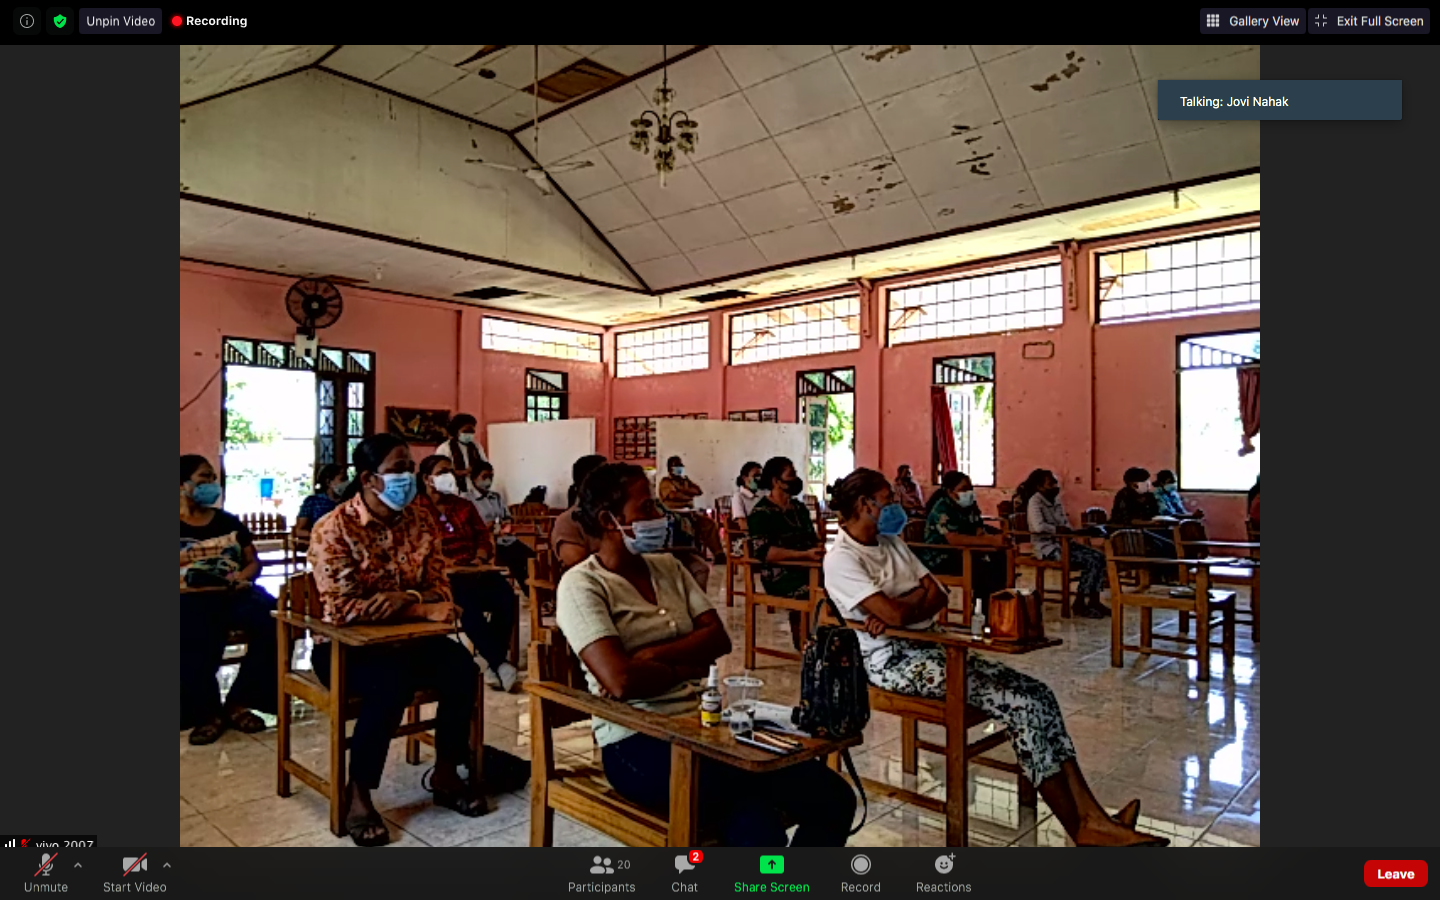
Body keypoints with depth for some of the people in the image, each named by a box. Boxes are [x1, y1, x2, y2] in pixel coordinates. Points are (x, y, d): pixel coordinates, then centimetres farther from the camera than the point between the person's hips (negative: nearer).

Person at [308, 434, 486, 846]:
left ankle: (445, 775, 1)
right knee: (391, 684, -33)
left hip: (406, 637, 5)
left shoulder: (422, 521, -1)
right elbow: (341, 609, -22)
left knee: (462, 669, -22)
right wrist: (423, 610, -25)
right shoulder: (333, 529, -15)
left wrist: (405, 598, -24)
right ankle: (358, 797, -12)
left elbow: (440, 591, 0)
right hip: (345, 644, -4)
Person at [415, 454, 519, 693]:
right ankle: (499, 663, -32)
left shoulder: (464, 505, 22)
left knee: (505, 594, -27)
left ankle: (494, 663, -23)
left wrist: (479, 559, -6)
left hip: (474, 571, 5)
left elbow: (484, 537, 15)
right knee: (468, 602, -36)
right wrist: (444, 562, -21)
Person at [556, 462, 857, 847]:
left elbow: (718, 638, 5)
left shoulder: (668, 566, 14)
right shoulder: (581, 585, -7)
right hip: (639, 741, -6)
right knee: (758, 829, -29)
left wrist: (653, 656, -11)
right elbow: (620, 681, -20)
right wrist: (686, 667, -3)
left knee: (834, 798, -10)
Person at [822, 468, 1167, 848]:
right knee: (1020, 704, -19)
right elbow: (895, 615, -24)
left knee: (1037, 692, -7)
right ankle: (1080, 830, -7)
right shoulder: (841, 560, -13)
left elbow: (938, 594, 8)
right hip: (893, 660, -9)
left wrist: (903, 607, -12)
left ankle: (1092, 816, -9)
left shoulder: (891, 541, 13)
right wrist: (921, 599, -2)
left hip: (930, 647, 9)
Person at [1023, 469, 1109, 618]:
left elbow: (1066, 524, 18)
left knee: (1099, 556, -6)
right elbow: (1038, 526, -29)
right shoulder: (1035, 502, -14)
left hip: (1064, 543, 9)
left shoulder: (1056, 500, 13)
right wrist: (1058, 530, -15)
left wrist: (1067, 529, -5)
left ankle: (1094, 601, -3)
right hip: (1047, 547, -9)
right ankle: (1079, 604, -11)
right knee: (1090, 561, -20)